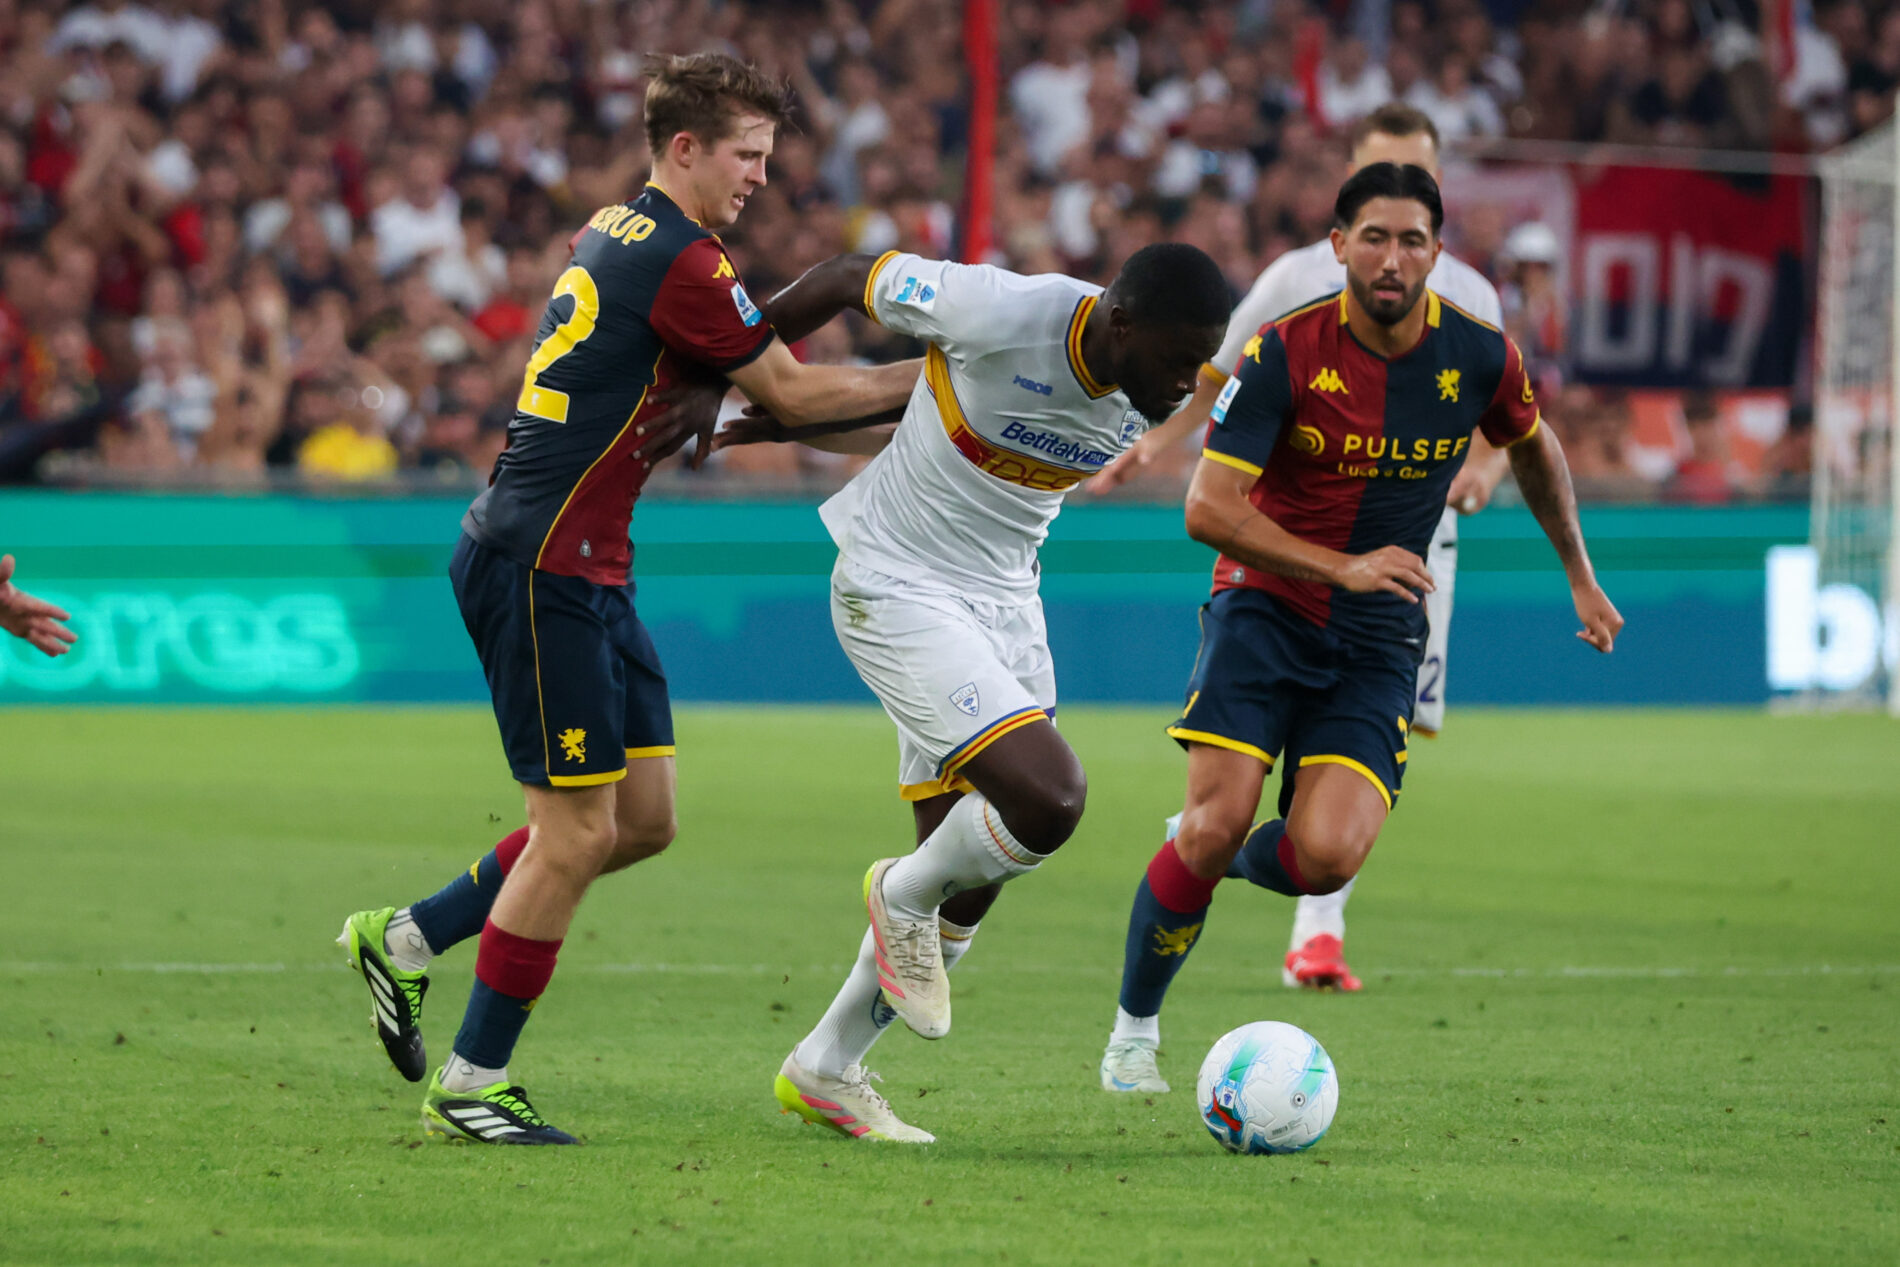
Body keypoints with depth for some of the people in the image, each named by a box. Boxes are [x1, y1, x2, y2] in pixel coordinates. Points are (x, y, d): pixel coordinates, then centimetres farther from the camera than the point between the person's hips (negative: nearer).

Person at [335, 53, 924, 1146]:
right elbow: (794, 392, -9)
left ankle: (407, 940, 20)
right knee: (580, 829, -7)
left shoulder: (614, 231, 15)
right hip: (542, 567, -10)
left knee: (644, 819, 9)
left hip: (589, 570, 10)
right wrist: (926, 377, 1)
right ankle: (470, 1085, 2)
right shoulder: (679, 262, -15)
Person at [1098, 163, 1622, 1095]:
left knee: (1325, 858, -20)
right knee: (1214, 824, -19)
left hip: (1378, 644, 2)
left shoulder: (1479, 357, -3)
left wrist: (1581, 578, 25)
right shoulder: (1285, 353, -13)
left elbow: (1533, 448, 20)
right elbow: (1209, 507, -17)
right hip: (1265, 608, -2)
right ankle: (1133, 1030, 3)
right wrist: (1341, 567, -26)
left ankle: (1228, 861, 17)